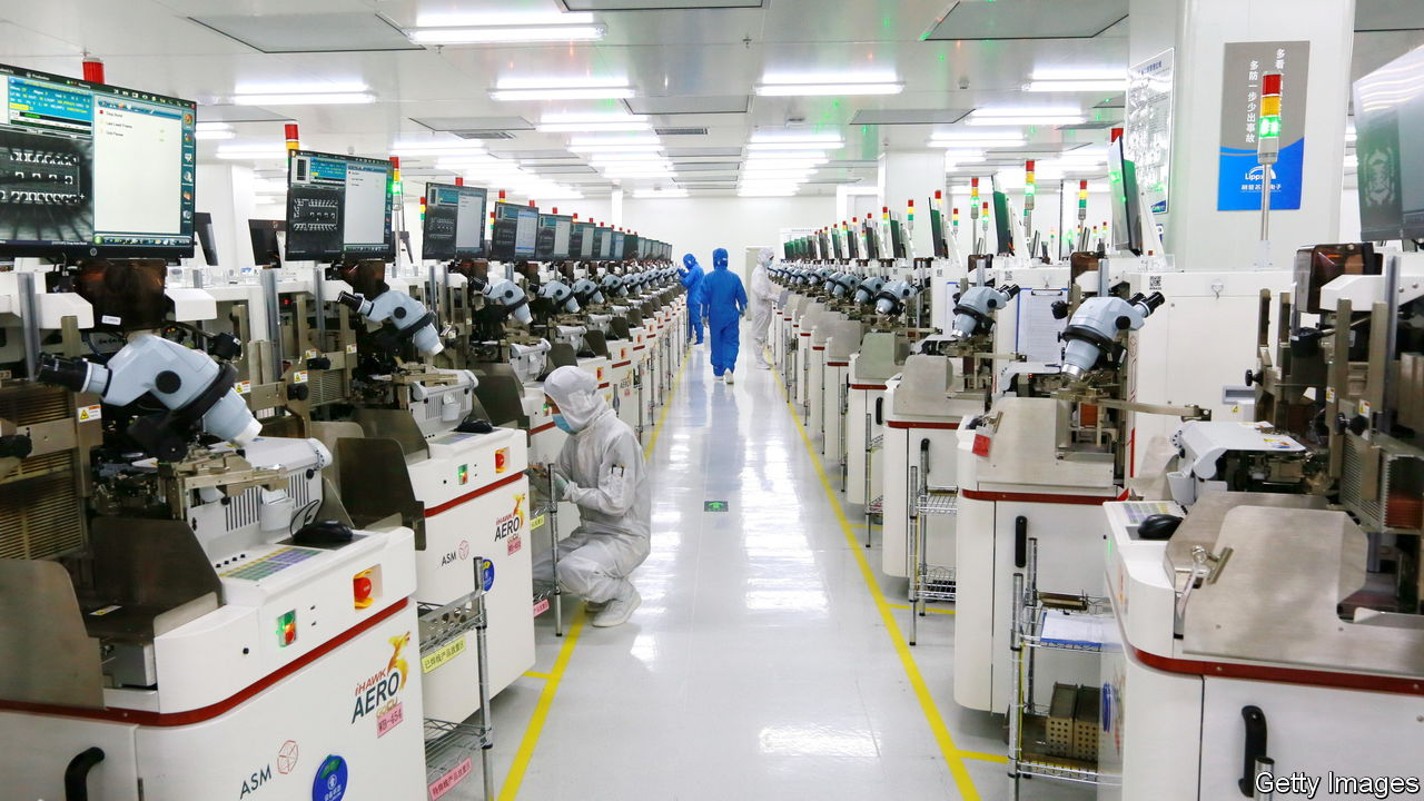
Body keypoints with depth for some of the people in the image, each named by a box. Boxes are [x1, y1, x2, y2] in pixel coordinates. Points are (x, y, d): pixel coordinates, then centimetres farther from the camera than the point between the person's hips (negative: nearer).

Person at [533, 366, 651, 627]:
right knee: (534, 572, -1)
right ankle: (604, 589, 15)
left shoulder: (618, 436, -20)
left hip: (625, 536, -9)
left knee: (572, 570, -31)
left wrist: (571, 491, -22)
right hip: (589, 531, 9)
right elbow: (561, 480, 10)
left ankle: (623, 595, -2)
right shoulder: (578, 433, 6)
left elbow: (617, 501, -24)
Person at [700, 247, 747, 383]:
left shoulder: (708, 278, -7)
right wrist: (742, 310, 21)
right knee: (731, 342, 5)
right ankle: (729, 366, -18)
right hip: (731, 316, 0)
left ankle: (718, 371, 18)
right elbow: (741, 297, 3)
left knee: (716, 343, 11)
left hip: (715, 316, 0)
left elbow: (705, 299, -5)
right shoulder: (734, 277, -5)